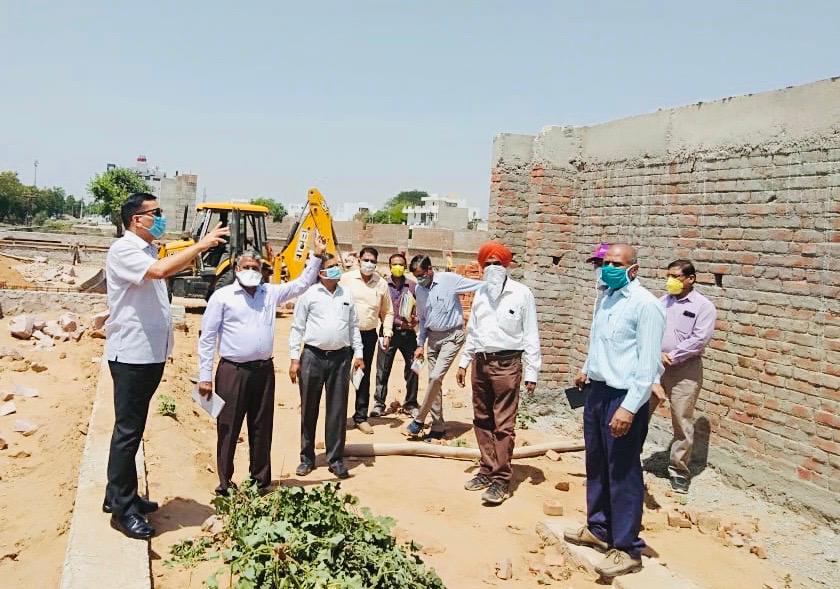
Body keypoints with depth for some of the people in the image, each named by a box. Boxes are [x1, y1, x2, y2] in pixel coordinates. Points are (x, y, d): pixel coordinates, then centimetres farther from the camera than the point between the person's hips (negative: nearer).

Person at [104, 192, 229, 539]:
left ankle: (119, 495, 28)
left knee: (133, 428, 16)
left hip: (151, 353, 9)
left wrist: (201, 249, 17)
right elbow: (160, 270, -31)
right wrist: (200, 245, -25)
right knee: (128, 431, -3)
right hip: (131, 354, -9)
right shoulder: (123, 250, -14)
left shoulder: (148, 251, 14)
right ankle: (122, 509, 6)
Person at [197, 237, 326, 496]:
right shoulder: (222, 296, -1)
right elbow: (207, 338, -2)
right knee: (228, 429, 3)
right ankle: (225, 483, 15)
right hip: (232, 371, -4)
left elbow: (302, 284, 18)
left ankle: (261, 480, 24)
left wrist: (316, 256, 7)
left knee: (262, 428, 12)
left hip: (264, 370, 4)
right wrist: (205, 376, -6)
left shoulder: (270, 293, 12)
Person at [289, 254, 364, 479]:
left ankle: (336, 459, 15)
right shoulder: (309, 295, -1)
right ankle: (307, 458, 18)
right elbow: (297, 328, 0)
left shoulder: (347, 295, 11)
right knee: (309, 409, 6)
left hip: (340, 358, 3)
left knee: (338, 410, 5)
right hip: (313, 357, -3)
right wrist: (294, 359, -4)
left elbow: (354, 326, 15)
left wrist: (358, 353, 7)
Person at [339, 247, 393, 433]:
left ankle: (361, 416, 18)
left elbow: (387, 312, 13)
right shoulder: (346, 278, -2)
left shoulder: (381, 283, 5)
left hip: (369, 334, 2)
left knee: (364, 376, 9)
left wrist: (387, 333, 3)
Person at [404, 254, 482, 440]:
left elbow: (481, 286, -10)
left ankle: (419, 420, -2)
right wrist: (420, 344, 14)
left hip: (452, 335, -6)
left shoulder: (449, 280, -12)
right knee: (434, 380, 5)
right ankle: (438, 427, 15)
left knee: (435, 377, -16)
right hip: (433, 337, 6)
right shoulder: (419, 289, 7)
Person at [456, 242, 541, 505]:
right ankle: (487, 471, 23)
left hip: (506, 364, -6)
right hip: (480, 362, 6)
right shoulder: (481, 293, 12)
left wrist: (531, 372, -8)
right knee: (482, 421, 12)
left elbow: (531, 335, -5)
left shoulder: (521, 294, -5)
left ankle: (501, 480, 3)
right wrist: (464, 362, 17)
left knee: (503, 425, -4)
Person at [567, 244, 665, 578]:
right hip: (597, 391, 9)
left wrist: (629, 408, -24)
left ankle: (627, 549, 13)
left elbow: (648, 364, -20)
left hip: (623, 398, -9)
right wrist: (586, 369, 34)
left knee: (623, 474, 0)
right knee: (596, 466, 19)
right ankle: (598, 529, 35)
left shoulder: (645, 304, -16)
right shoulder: (606, 297, 10)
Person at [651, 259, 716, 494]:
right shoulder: (662, 301, 10)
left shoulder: (704, 306, -4)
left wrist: (670, 357, -13)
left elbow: (699, 340, -14)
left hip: (684, 370, -4)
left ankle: (679, 470, 16)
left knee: (682, 422, 2)